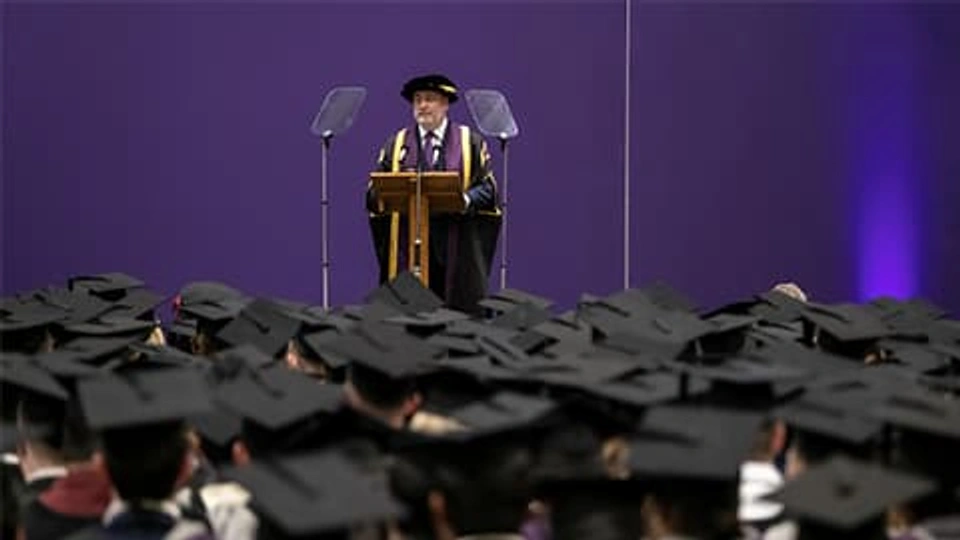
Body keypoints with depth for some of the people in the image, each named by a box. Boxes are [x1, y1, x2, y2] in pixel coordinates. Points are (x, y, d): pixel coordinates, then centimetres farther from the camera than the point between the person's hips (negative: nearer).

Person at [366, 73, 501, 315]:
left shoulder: (470, 142, 10)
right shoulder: (396, 143, 15)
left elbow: (487, 187, 2)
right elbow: (374, 192, 11)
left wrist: (467, 200, -19)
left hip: (455, 245, -1)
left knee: (458, 308, -5)